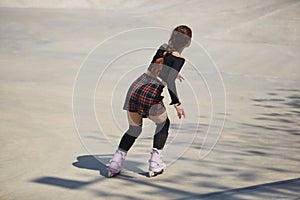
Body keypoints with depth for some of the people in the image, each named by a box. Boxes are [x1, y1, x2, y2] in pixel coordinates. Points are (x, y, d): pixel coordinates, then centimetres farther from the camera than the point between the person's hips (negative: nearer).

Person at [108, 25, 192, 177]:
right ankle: (155, 165, 17)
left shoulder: (163, 48, 17)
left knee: (134, 129, 21)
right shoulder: (178, 58, -4)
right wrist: (177, 104, -7)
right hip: (150, 95, -6)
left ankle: (115, 165, 10)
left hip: (135, 89, 6)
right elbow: (169, 82, -15)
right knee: (163, 124, 21)